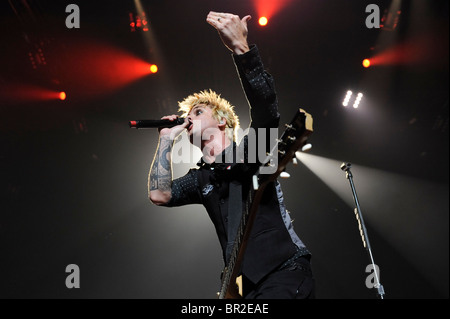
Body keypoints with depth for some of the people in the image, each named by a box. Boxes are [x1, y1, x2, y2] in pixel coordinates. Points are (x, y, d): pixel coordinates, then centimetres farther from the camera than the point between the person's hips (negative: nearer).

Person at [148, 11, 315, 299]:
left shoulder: (252, 150, 4)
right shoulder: (200, 179, 20)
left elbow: (266, 106, -15)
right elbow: (159, 195, 4)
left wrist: (240, 47, -28)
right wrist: (167, 140, 12)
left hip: (286, 271, -6)